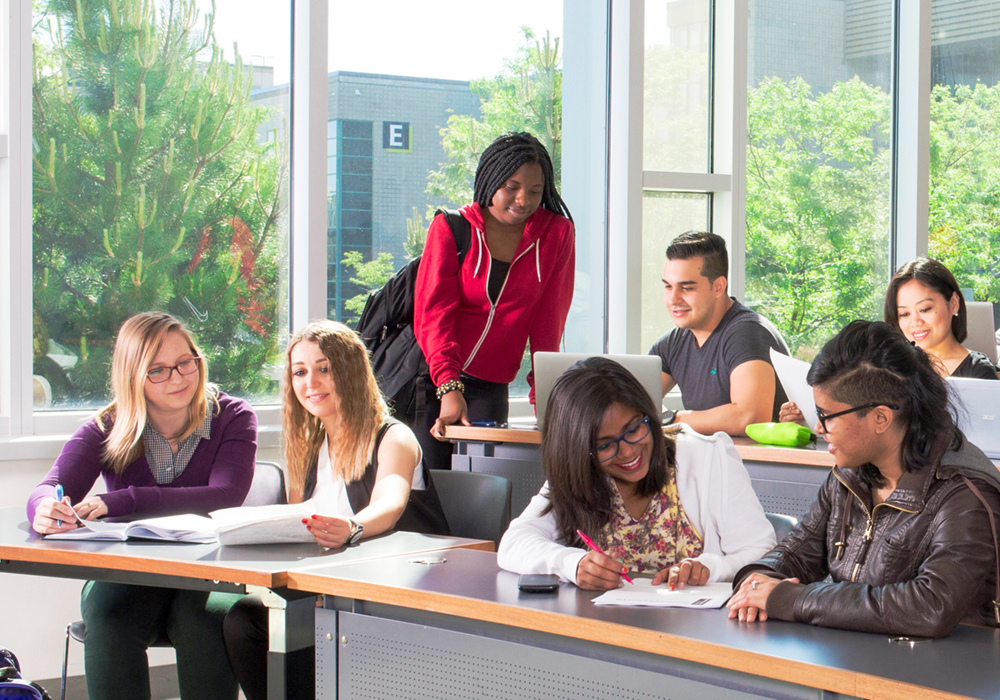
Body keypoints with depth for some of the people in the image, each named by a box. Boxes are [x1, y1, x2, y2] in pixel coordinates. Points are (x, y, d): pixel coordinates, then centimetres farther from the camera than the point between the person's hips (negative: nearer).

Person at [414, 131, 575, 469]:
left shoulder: (557, 234, 1)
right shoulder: (451, 228, -3)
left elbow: (549, 317, 1)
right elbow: (433, 313, -11)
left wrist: (543, 392, -9)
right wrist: (449, 387, -26)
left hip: (490, 386, 1)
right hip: (428, 375, -1)